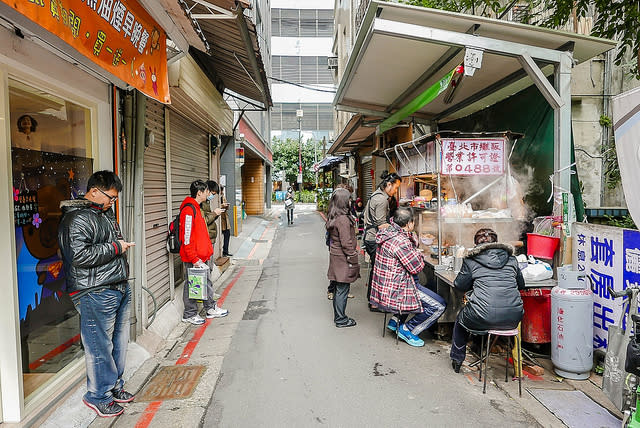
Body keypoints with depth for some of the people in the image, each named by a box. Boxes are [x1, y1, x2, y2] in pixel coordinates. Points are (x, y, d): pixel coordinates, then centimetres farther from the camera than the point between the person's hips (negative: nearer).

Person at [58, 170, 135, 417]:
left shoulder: (106, 213, 17)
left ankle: (114, 386, 32)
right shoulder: (77, 219, -14)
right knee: (100, 346, 0)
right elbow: (79, 256, -24)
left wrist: (122, 245, 17)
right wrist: (115, 248, -17)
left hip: (119, 288, 9)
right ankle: (98, 396, 16)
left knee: (118, 341, 16)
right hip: (95, 294, -9)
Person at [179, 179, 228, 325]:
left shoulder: (196, 208, 14)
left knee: (206, 281, 17)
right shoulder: (188, 209, -18)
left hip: (201, 256, 10)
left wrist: (207, 251, 17)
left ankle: (211, 308, 28)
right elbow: (186, 237, -21)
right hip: (193, 258, -10)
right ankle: (190, 314, 16)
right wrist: (194, 259, -21)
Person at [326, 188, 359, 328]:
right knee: (342, 289, 1)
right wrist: (353, 260, -14)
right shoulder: (343, 219, -21)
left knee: (339, 289, 17)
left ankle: (338, 316, 27)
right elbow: (346, 243, -21)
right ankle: (341, 320, 11)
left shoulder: (333, 217, 9)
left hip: (335, 256, 9)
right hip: (343, 259, -9)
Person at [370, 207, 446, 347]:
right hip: (396, 292, -10)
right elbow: (417, 267, -18)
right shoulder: (401, 241, -25)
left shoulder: (388, 232, 6)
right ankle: (407, 330, 7)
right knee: (439, 306, -4)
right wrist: (420, 256, 0)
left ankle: (396, 320, 27)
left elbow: (414, 245, 20)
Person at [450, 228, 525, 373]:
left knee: (461, 317, 29)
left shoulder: (471, 260, 4)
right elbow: (521, 284, 24)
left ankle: (457, 360, 36)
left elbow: (459, 285, 10)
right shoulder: (511, 259, 13)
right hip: (513, 319, 4)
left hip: (483, 319, -3)